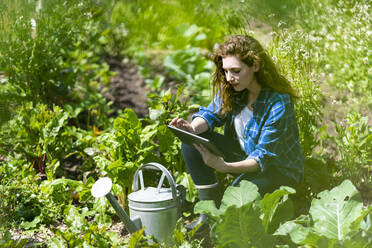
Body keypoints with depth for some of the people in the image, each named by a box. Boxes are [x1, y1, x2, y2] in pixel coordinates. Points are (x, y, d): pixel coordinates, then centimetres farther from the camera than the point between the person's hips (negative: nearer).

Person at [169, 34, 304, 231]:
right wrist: (192, 128, -25)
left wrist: (225, 167, -45)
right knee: (192, 144, -13)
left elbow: (264, 157, -29)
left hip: (280, 171, -6)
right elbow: (211, 114, 0)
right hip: (244, 154, 7)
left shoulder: (279, 104, -29)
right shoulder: (230, 89, -10)